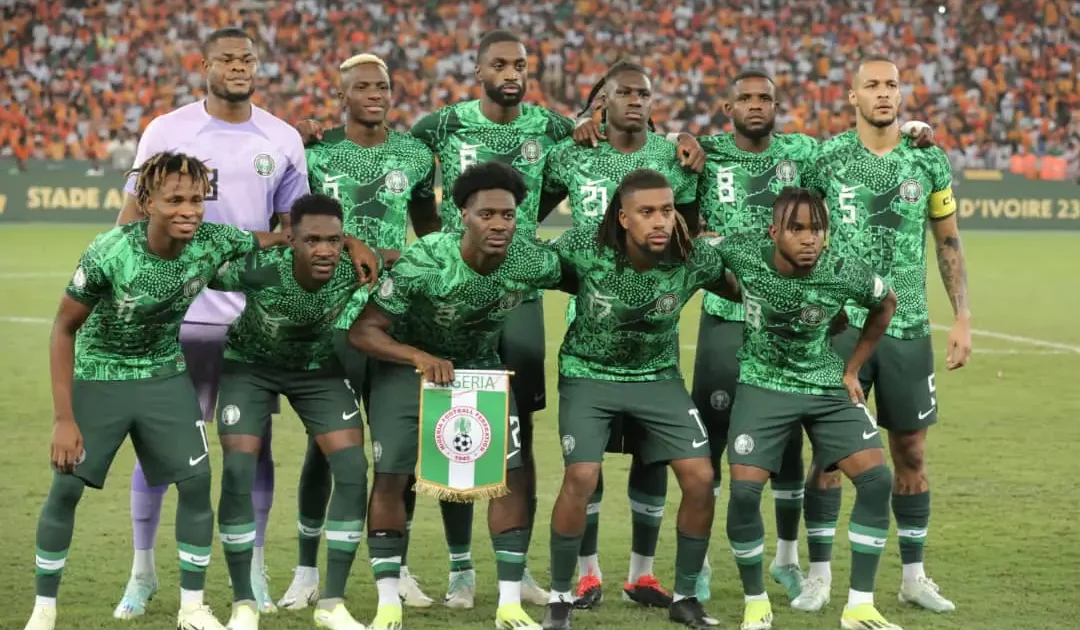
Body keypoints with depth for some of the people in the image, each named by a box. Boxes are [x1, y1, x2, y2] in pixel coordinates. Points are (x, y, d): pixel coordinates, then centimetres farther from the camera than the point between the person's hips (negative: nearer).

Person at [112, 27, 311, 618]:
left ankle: (253, 570, 16)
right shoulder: (166, 131, 0)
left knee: (253, 442, 5)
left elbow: (293, 231, 12)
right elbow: (132, 217, 2)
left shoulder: (283, 140, 7)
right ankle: (142, 571, 14)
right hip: (174, 313, -2)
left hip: (256, 318, 2)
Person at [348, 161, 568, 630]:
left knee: (511, 473, -8)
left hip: (481, 364, 3)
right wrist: (421, 358, -41)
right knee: (390, 476, -10)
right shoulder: (423, 262, -32)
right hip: (408, 362, -3)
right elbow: (363, 331, -28)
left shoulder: (531, 262, -22)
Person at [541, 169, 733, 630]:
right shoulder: (583, 248, -23)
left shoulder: (695, 258, -18)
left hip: (658, 376, 2)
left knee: (700, 479, -9)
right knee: (581, 478, -18)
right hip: (588, 373, -2)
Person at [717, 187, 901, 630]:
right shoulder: (744, 254, -20)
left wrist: (853, 369, 6)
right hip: (763, 383, -1)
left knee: (876, 478, -11)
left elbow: (886, 303, 4)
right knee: (744, 490, -15)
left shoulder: (843, 274, -18)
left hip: (827, 385, 1)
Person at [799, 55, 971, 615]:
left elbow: (948, 244, 10)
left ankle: (914, 575, 16)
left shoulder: (929, 163, 4)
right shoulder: (825, 159, -1)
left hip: (907, 328, 2)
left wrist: (963, 319, 5)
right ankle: (819, 574, 8)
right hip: (840, 324, -2)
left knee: (911, 452, 6)